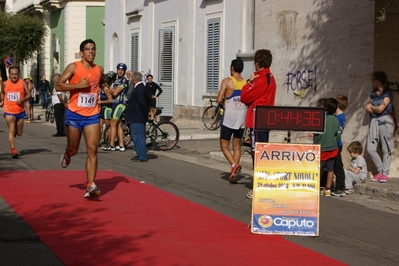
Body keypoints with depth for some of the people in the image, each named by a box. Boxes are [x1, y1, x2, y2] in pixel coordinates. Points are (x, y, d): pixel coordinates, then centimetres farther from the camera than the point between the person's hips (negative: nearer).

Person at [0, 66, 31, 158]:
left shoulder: (23, 83, -3)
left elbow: (29, 95, -2)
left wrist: (22, 99, -20)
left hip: (20, 111, 1)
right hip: (9, 111, -1)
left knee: (19, 133, 12)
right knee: (11, 130, -14)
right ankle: (13, 150, -18)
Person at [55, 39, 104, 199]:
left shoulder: (99, 69, 8)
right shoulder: (73, 67, -5)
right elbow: (58, 86, -10)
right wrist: (78, 85, -20)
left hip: (92, 115, 2)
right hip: (74, 115, -2)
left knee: (92, 150, -9)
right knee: (73, 150, 10)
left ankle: (90, 186, -11)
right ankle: (67, 154, 48)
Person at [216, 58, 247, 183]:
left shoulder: (227, 81, -7)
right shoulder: (246, 83, 6)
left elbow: (219, 99, -11)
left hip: (229, 116, -4)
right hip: (242, 117, 4)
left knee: (224, 145, 4)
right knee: (237, 146, 13)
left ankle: (234, 165, -20)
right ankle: (234, 174, 9)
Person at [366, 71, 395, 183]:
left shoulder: (388, 94, -5)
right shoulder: (373, 93, 15)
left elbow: (380, 109, -13)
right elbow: (367, 108, 11)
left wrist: (371, 106, 3)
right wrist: (372, 107, -8)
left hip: (385, 122, -7)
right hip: (374, 122, 7)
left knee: (386, 149, -1)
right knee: (371, 149, 0)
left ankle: (385, 173, 3)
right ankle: (380, 171, 12)